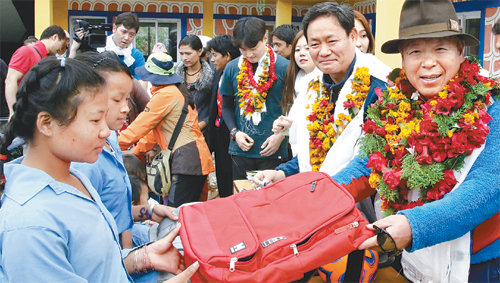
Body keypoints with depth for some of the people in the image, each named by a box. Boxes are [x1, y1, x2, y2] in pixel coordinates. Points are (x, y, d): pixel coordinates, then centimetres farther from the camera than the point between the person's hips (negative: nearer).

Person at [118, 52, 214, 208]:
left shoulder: (165, 95, -9)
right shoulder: (177, 90, 22)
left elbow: (140, 125, -6)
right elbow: (155, 126, 26)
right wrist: (136, 151, 26)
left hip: (186, 159, -10)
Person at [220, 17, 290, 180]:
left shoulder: (284, 67, -6)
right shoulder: (232, 68, 4)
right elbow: (226, 106, 13)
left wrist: (281, 135, -11)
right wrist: (235, 132, -2)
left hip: (273, 152, -3)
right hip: (241, 149, 3)